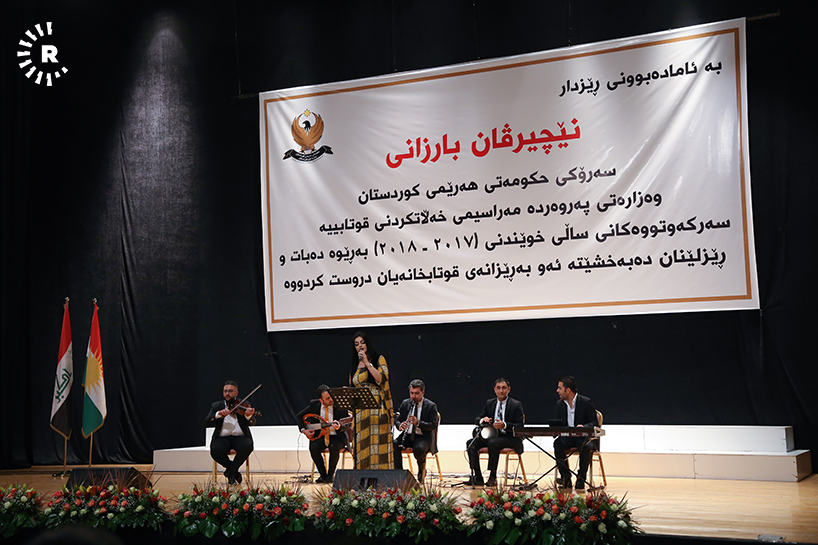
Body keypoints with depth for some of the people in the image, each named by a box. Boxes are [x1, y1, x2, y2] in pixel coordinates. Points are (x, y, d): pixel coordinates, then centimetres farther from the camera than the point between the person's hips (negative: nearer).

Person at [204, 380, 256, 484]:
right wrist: (218, 414, -20)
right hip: (222, 438, 0)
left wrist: (248, 416, -28)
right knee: (215, 451, -33)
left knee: (247, 446, -35)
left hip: (240, 437, 0)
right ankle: (235, 472, -5)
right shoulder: (216, 406, 12)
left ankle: (230, 472, -11)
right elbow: (206, 423, -2)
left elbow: (252, 423, -4)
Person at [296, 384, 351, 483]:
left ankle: (330, 474, -11)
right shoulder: (314, 404, -3)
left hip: (337, 437, -2)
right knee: (313, 448, -29)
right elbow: (300, 416, 12)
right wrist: (304, 430, -3)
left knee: (334, 447, -35)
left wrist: (339, 427, -33)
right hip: (321, 436, 2)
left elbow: (348, 424, -10)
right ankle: (323, 474, -9)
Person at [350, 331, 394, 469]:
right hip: (360, 410, 5)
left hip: (377, 407, -4)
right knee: (362, 445, -1)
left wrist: (367, 362, -10)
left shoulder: (379, 359, 5)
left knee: (377, 441, -10)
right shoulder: (354, 365, 18)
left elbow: (382, 379, -11)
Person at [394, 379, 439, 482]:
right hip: (407, 435, 4)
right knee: (394, 445, -28)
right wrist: (400, 425, -17)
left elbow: (433, 425, -12)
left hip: (423, 437, -4)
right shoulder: (405, 403, 9)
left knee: (419, 449, -37)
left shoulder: (431, 406, -4)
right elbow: (397, 419, 9)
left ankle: (422, 470, -3)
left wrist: (418, 423, -29)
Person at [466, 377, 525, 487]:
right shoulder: (489, 403, 13)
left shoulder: (516, 405, -2)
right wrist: (482, 420, -13)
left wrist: (504, 425, -26)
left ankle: (493, 477, -25)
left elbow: (520, 426, -10)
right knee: (471, 444, -17)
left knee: (492, 443, -36)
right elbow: (476, 419, 13)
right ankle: (477, 477, -14)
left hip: (510, 438, -5)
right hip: (491, 435, 6)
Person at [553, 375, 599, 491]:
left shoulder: (586, 402, -7)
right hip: (568, 438, 4)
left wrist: (584, 427, -30)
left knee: (586, 446, -37)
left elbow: (594, 423, -8)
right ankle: (566, 478, -26)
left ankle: (581, 479, -21)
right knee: (557, 443, -29)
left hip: (584, 438, -4)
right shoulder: (560, 404, 9)